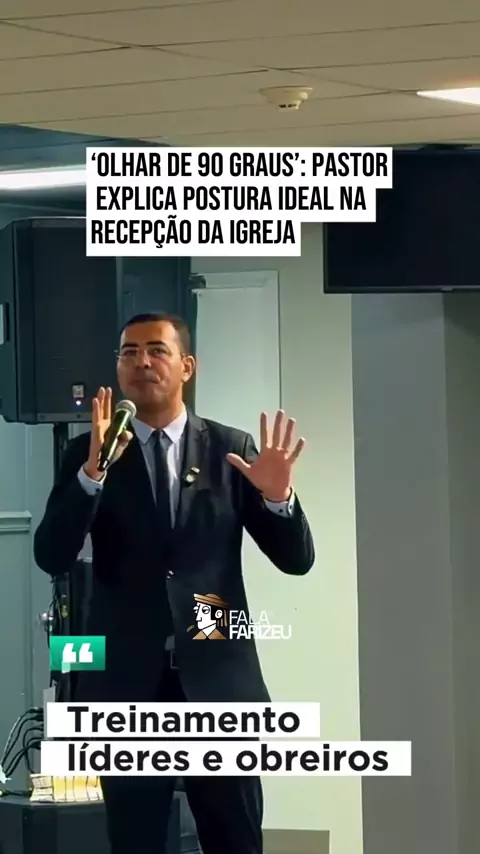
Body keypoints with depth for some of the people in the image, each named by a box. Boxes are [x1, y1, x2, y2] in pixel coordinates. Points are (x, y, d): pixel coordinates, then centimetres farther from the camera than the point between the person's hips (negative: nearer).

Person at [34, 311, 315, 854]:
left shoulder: (231, 449, 6)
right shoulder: (86, 453, 5)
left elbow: (296, 559, 4)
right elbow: (51, 558, -8)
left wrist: (278, 495, -18)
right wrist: (93, 470, -22)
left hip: (218, 678, 0)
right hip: (126, 681, 0)